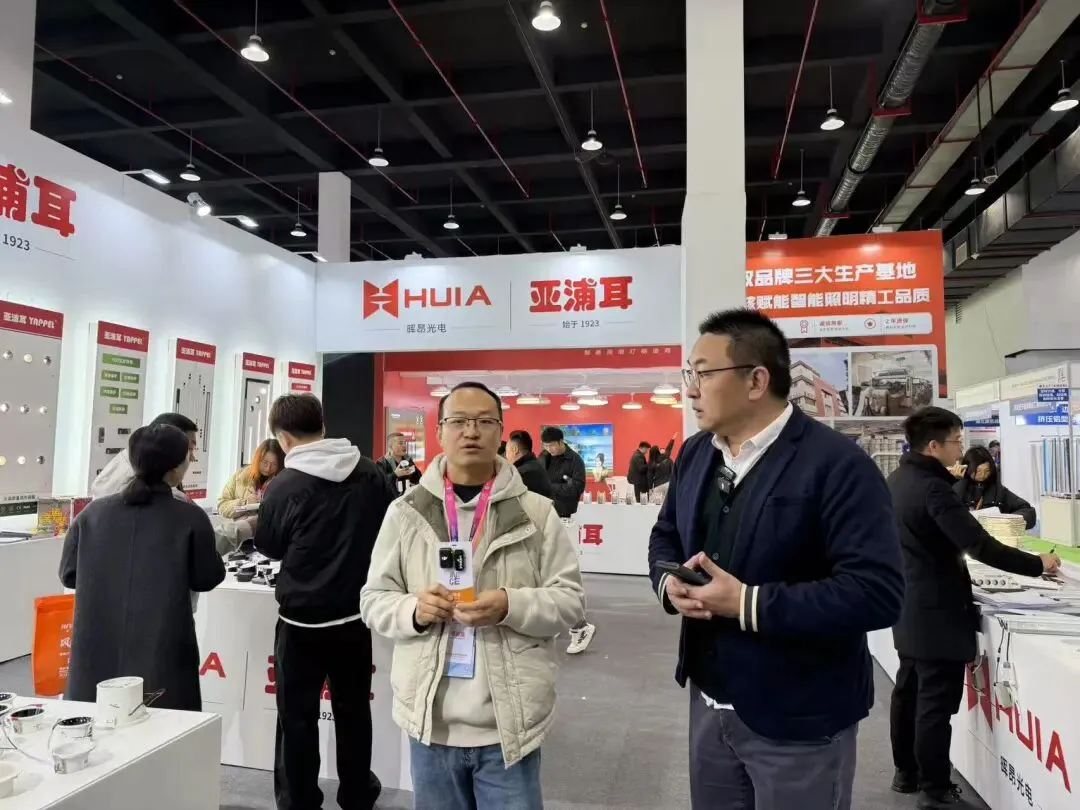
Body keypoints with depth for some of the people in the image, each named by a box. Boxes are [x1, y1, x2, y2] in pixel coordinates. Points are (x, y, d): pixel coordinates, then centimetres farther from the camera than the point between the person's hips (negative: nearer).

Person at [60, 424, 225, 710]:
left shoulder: (92, 513, 0)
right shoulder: (190, 518, -9)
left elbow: (68, 574, 12)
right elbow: (206, 578, 2)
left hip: (98, 654, 4)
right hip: (162, 655, -3)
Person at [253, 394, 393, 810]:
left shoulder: (285, 485, -15)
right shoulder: (371, 473, -6)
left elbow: (268, 546, 0)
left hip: (302, 619, -4)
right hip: (355, 613, 4)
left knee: (298, 715, 11)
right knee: (353, 708, 18)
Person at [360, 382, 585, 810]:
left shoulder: (536, 511, -3)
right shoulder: (406, 511, 0)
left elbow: (570, 598, -3)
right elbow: (373, 599, 5)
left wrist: (510, 606, -20)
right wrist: (413, 610, -16)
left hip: (509, 722, -1)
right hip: (430, 720, 2)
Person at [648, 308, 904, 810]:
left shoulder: (836, 465, -19)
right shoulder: (694, 454, 4)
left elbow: (878, 592, -25)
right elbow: (665, 537, 15)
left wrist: (748, 604, -27)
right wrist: (670, 584, -8)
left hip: (798, 721, -6)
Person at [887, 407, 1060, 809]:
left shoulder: (898, 479, 6)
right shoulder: (932, 488, -23)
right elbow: (980, 546, -25)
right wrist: (1038, 564, -14)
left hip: (910, 606, 10)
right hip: (936, 612, -10)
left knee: (909, 691, 18)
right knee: (937, 703, 0)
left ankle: (907, 772, 30)